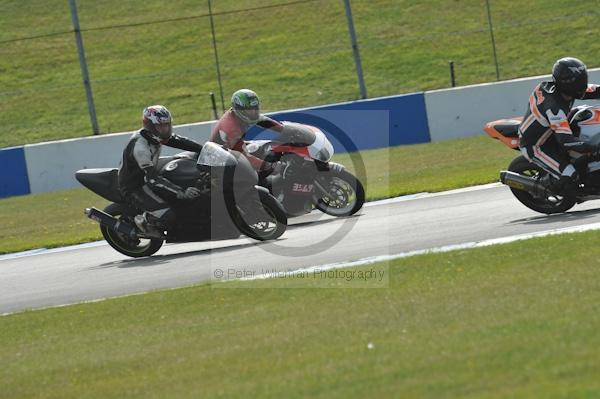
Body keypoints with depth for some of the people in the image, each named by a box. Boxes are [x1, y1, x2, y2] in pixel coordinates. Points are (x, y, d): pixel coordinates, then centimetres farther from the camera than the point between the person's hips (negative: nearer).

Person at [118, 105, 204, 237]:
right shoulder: (140, 147, -31)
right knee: (168, 216, -24)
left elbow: (180, 142, 3)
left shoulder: (155, 135, -3)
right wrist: (182, 193, -43)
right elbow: (153, 179, -35)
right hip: (134, 188, -10)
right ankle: (143, 221, 4)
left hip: (145, 179, 10)